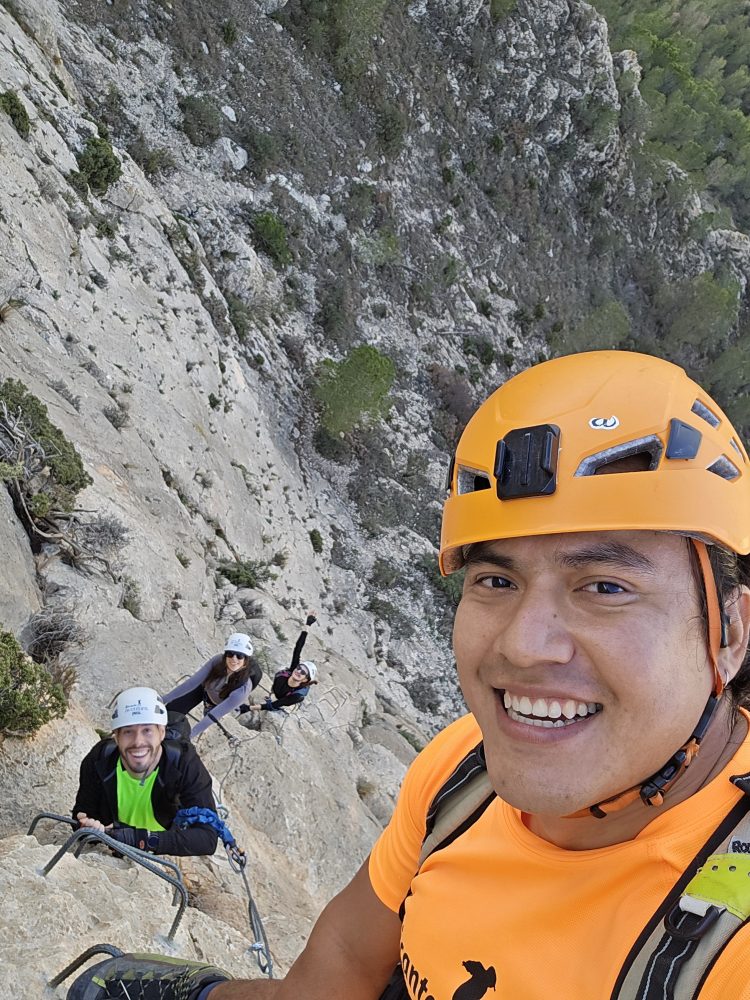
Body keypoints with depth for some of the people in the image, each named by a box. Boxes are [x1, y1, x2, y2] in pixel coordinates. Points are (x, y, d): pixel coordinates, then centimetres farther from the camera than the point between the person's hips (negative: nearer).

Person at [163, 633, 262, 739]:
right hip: (204, 688, 1)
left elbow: (214, 715, -39)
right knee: (171, 712, -4)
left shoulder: (243, 689, -42)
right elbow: (193, 681, -32)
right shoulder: (218, 660, -36)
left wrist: (188, 736, -39)